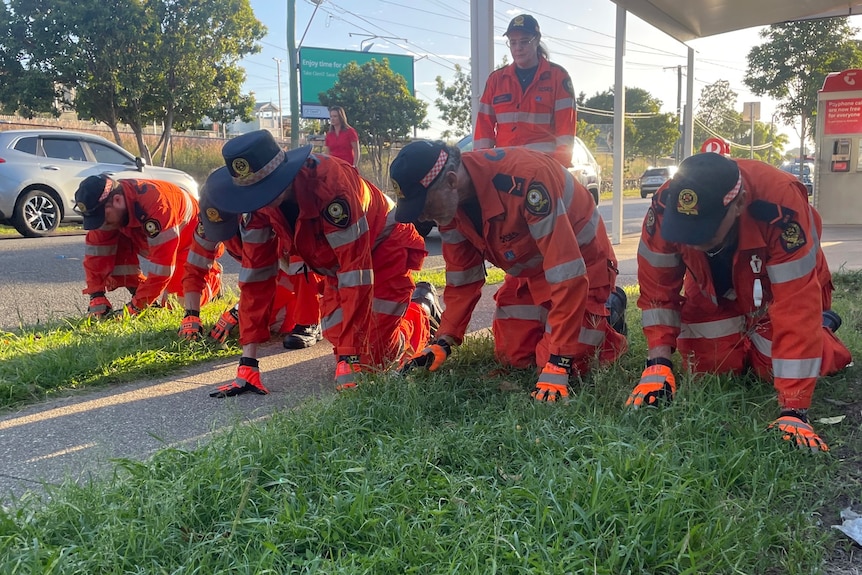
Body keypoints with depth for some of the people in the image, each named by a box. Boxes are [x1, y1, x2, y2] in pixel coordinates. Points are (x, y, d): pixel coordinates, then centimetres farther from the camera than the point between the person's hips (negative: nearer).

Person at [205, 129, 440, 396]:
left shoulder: (330, 184, -39)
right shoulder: (257, 202, -19)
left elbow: (355, 273, -37)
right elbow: (255, 274, -15)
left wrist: (349, 359, -36)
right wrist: (248, 360, -18)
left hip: (385, 247, -6)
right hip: (337, 263, 6)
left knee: (373, 357, -8)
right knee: (343, 348, 4)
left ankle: (423, 306, 20)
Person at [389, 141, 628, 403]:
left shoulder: (525, 178, -39)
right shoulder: (449, 203, -15)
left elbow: (567, 275, -38)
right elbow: (462, 278, -1)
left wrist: (557, 364, -36)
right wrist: (443, 342, -10)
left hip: (583, 261, -6)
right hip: (528, 271, 6)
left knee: (559, 365, -12)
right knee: (512, 358, 3)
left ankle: (609, 310, 14)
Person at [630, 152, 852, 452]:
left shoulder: (781, 207, -43)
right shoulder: (665, 206, -34)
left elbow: (796, 310, -41)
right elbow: (656, 286, -21)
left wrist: (792, 412, -41)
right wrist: (658, 364, -29)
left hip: (782, 283, -2)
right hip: (714, 289, 2)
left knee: (775, 370, -9)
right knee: (709, 368, -5)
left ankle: (822, 326, 22)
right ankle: (745, 342, 28)